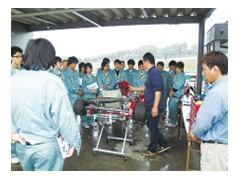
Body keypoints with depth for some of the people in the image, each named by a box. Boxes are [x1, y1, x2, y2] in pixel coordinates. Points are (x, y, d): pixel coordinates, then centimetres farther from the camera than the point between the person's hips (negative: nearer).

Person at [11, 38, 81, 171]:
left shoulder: (13, 80, -5)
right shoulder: (52, 82, -23)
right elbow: (65, 117, -19)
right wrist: (73, 142, -8)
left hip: (22, 145, 5)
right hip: (46, 146, -5)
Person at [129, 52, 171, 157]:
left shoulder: (155, 73, -18)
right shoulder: (151, 73, 13)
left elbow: (158, 91, -24)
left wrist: (155, 107, -26)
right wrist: (135, 89, 30)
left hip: (154, 106, -10)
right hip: (150, 105, 10)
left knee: (152, 127, 5)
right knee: (152, 125, 18)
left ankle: (152, 149, 22)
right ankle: (164, 144, 30)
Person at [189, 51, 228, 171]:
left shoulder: (216, 93, -26)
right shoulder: (225, 87, 3)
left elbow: (203, 123, -20)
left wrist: (195, 132, 0)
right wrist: (195, 128, 6)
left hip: (216, 148, -9)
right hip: (224, 144, 9)